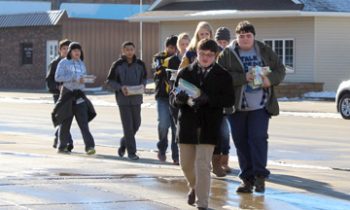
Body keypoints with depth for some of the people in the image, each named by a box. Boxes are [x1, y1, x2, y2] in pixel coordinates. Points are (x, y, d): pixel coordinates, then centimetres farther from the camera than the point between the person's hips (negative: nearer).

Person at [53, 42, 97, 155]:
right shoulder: (64, 63, -3)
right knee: (65, 121, 3)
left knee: (83, 121, -7)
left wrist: (83, 79, -3)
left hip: (79, 95, 4)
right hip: (67, 94, -4)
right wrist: (73, 78, -19)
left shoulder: (81, 63, 15)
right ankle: (62, 146, 17)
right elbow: (58, 77, -13)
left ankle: (89, 146, -16)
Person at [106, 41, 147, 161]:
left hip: (136, 98, 4)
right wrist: (120, 87, -16)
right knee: (128, 125, -5)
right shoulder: (117, 65, -4)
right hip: (123, 98, -4)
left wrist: (143, 85, -5)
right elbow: (110, 81, 0)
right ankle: (131, 152, 1)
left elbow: (144, 78, 17)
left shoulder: (140, 64, 4)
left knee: (136, 124, 10)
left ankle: (124, 143, 34)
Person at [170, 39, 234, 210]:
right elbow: (173, 97, 9)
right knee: (186, 164, 12)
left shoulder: (222, 75, 2)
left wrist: (208, 98, -21)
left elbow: (229, 99, -6)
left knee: (203, 165, -9)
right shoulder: (185, 72, 8)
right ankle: (194, 187, 42)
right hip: (187, 124, 3)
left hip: (208, 126, -3)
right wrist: (178, 98, -16)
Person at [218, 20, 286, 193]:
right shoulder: (227, 54, 0)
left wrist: (270, 79, -12)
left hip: (260, 106, 0)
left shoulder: (264, 51, 6)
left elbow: (280, 70, 9)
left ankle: (260, 176, -4)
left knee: (258, 138, -11)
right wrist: (244, 78, -22)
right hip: (237, 106, 0)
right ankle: (247, 179, 13)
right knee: (241, 142, 4)